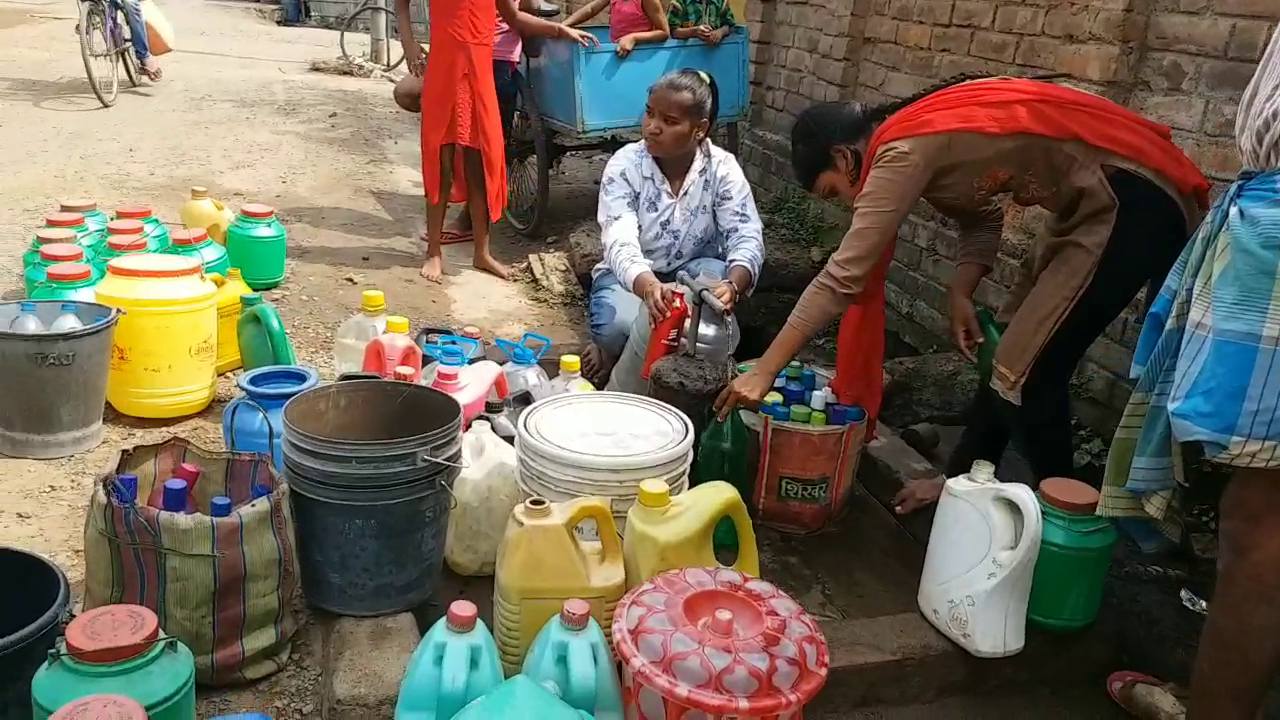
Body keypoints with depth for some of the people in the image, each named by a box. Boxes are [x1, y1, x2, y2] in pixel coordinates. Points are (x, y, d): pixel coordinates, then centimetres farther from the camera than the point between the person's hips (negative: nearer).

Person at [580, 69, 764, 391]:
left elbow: (747, 239, -25)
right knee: (619, 324, -36)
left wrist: (733, 285, -49)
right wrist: (649, 287, -54)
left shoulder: (722, 169, -14)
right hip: (631, 276, -2)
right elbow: (621, 244, -31)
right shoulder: (625, 165, -18)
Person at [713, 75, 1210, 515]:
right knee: (1006, 351, 15)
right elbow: (980, 217, 19)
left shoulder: (903, 150, -18)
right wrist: (961, 296, 2)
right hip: (1096, 201, 10)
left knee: (1026, 371, -5)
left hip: (1134, 200, -10)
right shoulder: (917, 135, 9)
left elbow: (842, 276, -20)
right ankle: (962, 482, 30)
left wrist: (764, 371, -17)